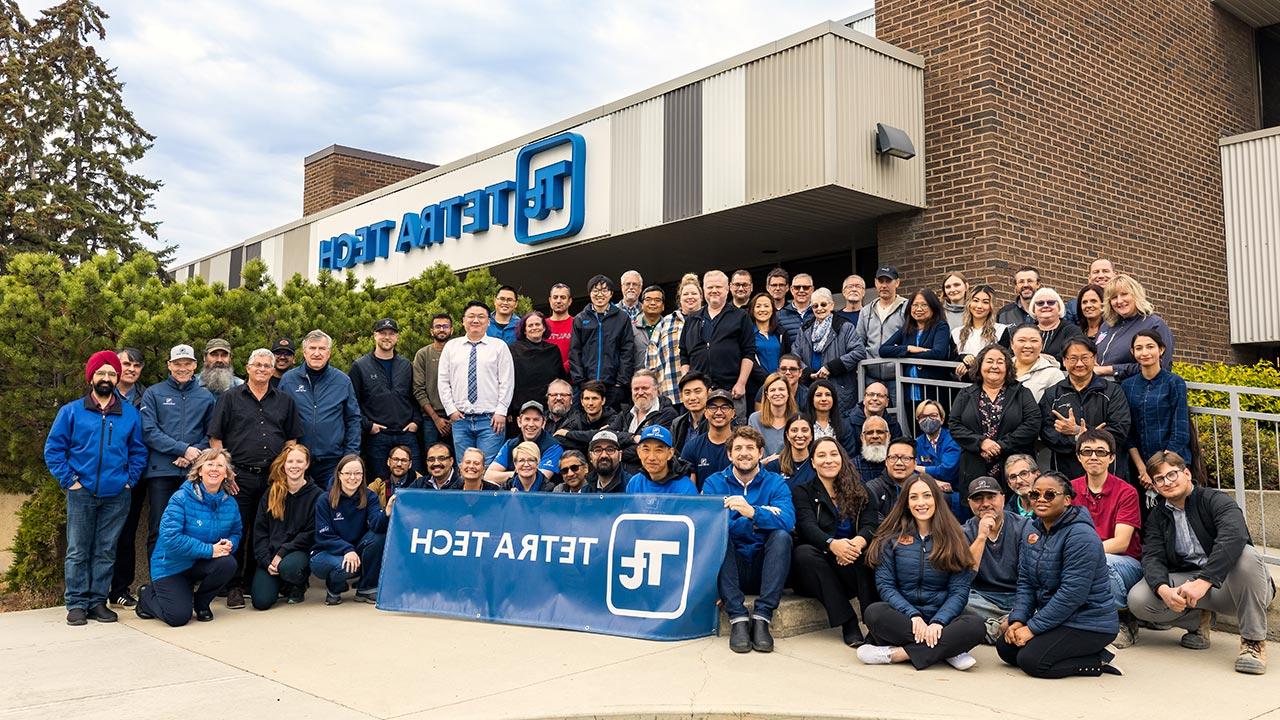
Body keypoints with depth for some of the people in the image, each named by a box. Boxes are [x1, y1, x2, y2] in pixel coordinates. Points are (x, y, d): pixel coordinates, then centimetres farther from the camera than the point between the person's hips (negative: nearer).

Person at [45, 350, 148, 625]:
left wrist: (130, 479, 1)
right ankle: (76, 603, 9)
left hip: (117, 496, 2)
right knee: (77, 551, 2)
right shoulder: (71, 411, 3)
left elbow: (138, 451, 12)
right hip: (81, 494, -1)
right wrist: (68, 480, -5)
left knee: (106, 551, 7)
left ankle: (98, 601, 15)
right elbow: (53, 448, 3)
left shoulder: (130, 414, 8)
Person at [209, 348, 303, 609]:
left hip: (273, 477, 3)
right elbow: (215, 437, 3)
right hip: (240, 477, -2)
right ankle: (234, 587, 6)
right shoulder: (230, 398, 5)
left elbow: (292, 438, 15)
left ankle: (258, 583, 18)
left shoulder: (285, 400, 13)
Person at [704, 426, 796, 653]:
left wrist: (752, 512, -36)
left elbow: (787, 521, -16)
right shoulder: (714, 483, 5)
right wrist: (765, 517, -22)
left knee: (781, 536, -26)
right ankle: (737, 618, -32)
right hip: (729, 567, 0)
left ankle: (762, 618, -29)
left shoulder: (776, 483, 4)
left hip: (763, 567, 0)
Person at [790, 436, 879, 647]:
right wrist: (832, 544, -36)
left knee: (869, 551, -29)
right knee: (804, 553, -33)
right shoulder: (802, 491, 6)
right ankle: (848, 623, -33)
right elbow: (808, 526, -13)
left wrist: (859, 541, -31)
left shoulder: (858, 491, 13)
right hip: (816, 572, -1)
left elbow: (871, 524, -5)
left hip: (850, 571, 1)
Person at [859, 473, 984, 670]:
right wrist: (913, 615, -17)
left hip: (941, 619, 0)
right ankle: (948, 650, -25)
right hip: (904, 618, 0)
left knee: (975, 626, -31)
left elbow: (959, 590, -1)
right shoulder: (892, 537, 6)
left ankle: (896, 654, -26)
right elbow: (885, 585, -1)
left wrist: (938, 622, -18)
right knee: (874, 613, -32)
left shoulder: (953, 539, 6)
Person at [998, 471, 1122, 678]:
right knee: (1005, 647, -1)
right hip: (1056, 619, 9)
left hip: (1088, 625, -9)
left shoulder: (1080, 536, -21)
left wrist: (1033, 628, -22)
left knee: (1031, 661, -22)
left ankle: (1098, 661, -2)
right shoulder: (1034, 531, 6)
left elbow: (1072, 594, -26)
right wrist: (1017, 620, -10)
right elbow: (1025, 582, 6)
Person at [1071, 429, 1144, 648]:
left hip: (1127, 566, -3)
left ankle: (1125, 621, -10)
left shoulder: (1126, 492, -7)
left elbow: (1121, 542, -15)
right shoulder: (1070, 489, 4)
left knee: (1104, 561, -37)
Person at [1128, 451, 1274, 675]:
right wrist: (1164, 590, -29)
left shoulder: (1215, 500, -7)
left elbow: (1234, 537, -28)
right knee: (1138, 599, -22)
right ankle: (1199, 620, 8)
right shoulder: (1157, 517, 9)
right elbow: (1152, 558, -6)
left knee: (1246, 554, -36)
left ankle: (1253, 640, -20)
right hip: (1186, 580, 4)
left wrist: (1203, 581, -38)